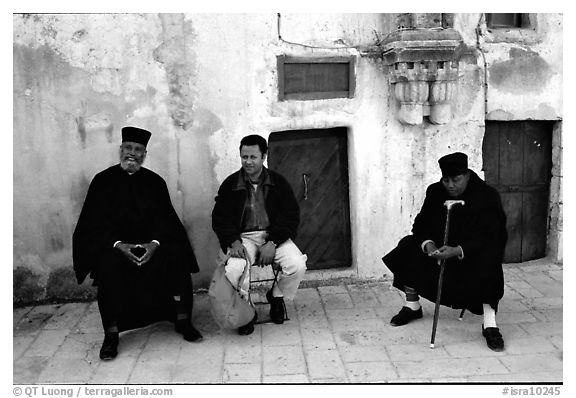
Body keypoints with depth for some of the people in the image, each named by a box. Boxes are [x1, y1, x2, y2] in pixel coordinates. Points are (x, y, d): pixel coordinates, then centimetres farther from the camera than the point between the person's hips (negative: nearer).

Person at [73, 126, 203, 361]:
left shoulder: (155, 182, 8)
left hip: (151, 243, 2)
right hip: (114, 244, -1)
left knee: (177, 256, -24)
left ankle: (182, 321, -12)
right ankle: (111, 335, -22)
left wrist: (155, 243, -19)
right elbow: (95, 222, -4)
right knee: (108, 264, -33)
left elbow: (165, 217, 1)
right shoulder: (103, 181, 3)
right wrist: (118, 244, -20)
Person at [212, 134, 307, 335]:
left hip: (274, 236, 1)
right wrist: (234, 242, -18)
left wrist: (272, 243, -16)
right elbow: (219, 218, 1)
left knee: (297, 265, -25)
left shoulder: (278, 182, 5)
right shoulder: (230, 184, 5)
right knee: (234, 269, -32)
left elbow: (291, 215, -1)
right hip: (243, 237, -1)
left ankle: (277, 296, 8)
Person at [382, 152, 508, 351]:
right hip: (439, 246, 5)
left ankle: (490, 324, -26)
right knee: (410, 252, -13)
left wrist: (458, 251, -39)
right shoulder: (435, 192, -3)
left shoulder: (487, 196, -17)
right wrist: (427, 243, -26)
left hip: (474, 251, -4)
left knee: (487, 266, -36)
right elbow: (421, 223, -3)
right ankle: (412, 306, 6)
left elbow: (490, 238, -24)